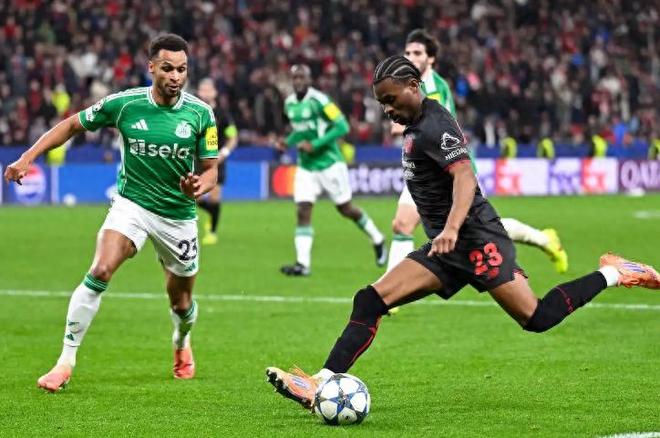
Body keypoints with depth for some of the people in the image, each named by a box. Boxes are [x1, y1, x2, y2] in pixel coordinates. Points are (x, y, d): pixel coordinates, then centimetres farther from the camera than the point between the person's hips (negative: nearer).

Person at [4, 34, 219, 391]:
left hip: (178, 214, 1)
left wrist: (200, 186, -26)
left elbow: (211, 168, -3)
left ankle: (181, 343, 50)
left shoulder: (201, 113, -11)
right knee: (99, 272, -26)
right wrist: (28, 157, -6)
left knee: (181, 302, 13)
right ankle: (66, 359, -19)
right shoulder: (123, 104, -12)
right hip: (131, 204, -1)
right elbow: (72, 125, 2)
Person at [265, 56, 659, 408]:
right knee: (370, 301, -4)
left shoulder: (433, 126, -14)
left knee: (536, 318, -14)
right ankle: (323, 384, -11)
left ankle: (612, 274, 5)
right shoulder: (417, 125, 15)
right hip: (447, 247, 10)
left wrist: (451, 229, -42)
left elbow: (465, 176, -28)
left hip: (476, 237, -10)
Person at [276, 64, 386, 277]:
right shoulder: (289, 103, 6)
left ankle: (378, 240, 28)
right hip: (306, 168, 6)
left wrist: (315, 144, -23)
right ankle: (303, 263, -11)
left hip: (329, 164, -5)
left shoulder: (319, 100, -17)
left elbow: (342, 126, -18)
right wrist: (288, 141, 1)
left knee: (345, 209, 6)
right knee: (303, 211, -8)